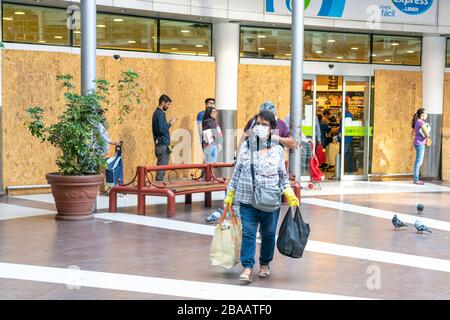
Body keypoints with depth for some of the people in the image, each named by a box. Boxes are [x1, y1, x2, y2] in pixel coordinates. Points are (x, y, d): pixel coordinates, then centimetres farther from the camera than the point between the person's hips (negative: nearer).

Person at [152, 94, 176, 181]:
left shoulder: (157, 112, 16)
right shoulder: (160, 114, -14)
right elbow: (162, 130, -20)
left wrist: (169, 124, 12)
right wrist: (170, 124, -11)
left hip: (161, 144, 10)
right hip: (162, 144, -10)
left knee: (161, 165, 11)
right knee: (162, 165, -8)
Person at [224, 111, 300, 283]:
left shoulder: (278, 150, 0)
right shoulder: (246, 146, 3)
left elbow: (283, 176, 6)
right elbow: (237, 171, 8)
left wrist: (290, 195, -6)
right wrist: (230, 194, 8)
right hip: (247, 199, 0)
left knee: (268, 234, 12)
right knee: (248, 233, -5)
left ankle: (264, 264, 30)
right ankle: (247, 268, -4)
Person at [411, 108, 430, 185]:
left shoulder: (417, 122, 11)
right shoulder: (421, 122, -17)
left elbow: (413, 132, 24)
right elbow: (427, 134, -19)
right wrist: (428, 130, 2)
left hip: (417, 143, 9)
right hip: (420, 144, -9)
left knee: (418, 161, 16)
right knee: (419, 162, -4)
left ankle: (416, 178, 22)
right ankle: (416, 179, 0)